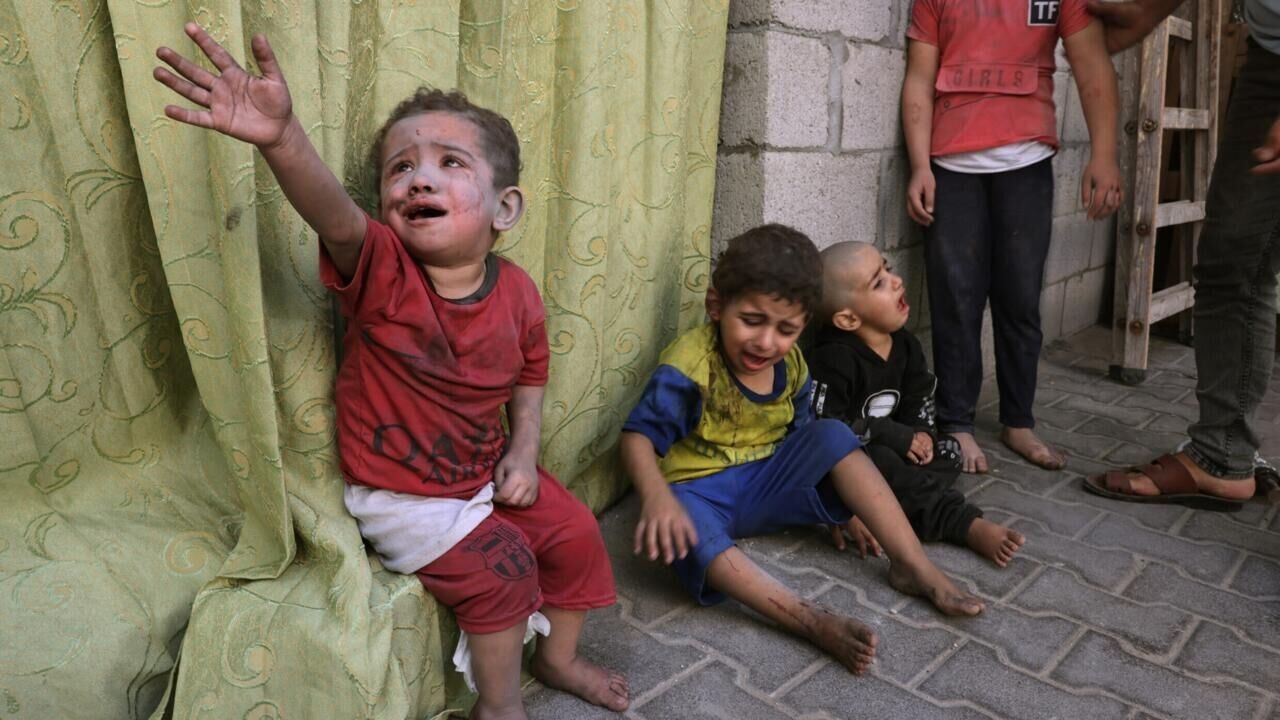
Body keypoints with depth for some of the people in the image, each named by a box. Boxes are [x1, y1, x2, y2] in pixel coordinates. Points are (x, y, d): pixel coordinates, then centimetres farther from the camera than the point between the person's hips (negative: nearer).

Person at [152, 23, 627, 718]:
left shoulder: (517, 293, -11)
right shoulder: (380, 270, -23)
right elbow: (335, 215, -46)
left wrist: (523, 449, -6)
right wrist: (282, 138, -65)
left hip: (487, 473, 5)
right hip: (399, 496, -5)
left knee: (575, 533, 6)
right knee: (497, 568, -16)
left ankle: (558, 657, 34)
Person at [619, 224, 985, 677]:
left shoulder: (791, 366, -2)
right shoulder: (691, 364, -22)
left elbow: (801, 442, 9)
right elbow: (638, 436, -26)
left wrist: (845, 504, 2)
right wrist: (657, 497, -44)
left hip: (764, 486, 6)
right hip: (699, 491, -5)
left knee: (833, 436, -14)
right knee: (681, 532, -39)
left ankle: (914, 567, -11)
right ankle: (814, 621, -41)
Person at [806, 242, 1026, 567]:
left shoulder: (904, 343, -2)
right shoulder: (833, 360, -27)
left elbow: (920, 397, 10)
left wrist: (921, 433, -13)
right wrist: (895, 436, -25)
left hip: (887, 448, 8)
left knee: (948, 453, -1)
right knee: (880, 464, -34)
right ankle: (966, 524, -30)